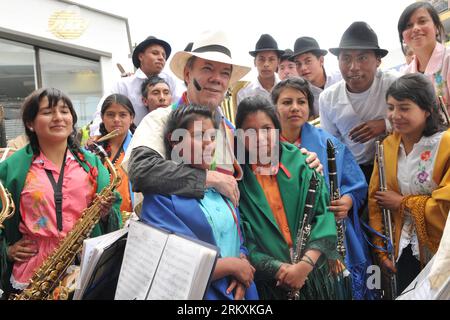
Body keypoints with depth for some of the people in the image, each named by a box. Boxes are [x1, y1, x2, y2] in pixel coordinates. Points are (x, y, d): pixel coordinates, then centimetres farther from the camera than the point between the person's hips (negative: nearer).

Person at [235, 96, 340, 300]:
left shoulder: (300, 162, -4)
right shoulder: (235, 177, -9)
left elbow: (323, 213, -8)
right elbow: (240, 239, -11)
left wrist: (306, 263, -19)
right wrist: (279, 269, -19)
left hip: (313, 273, 2)